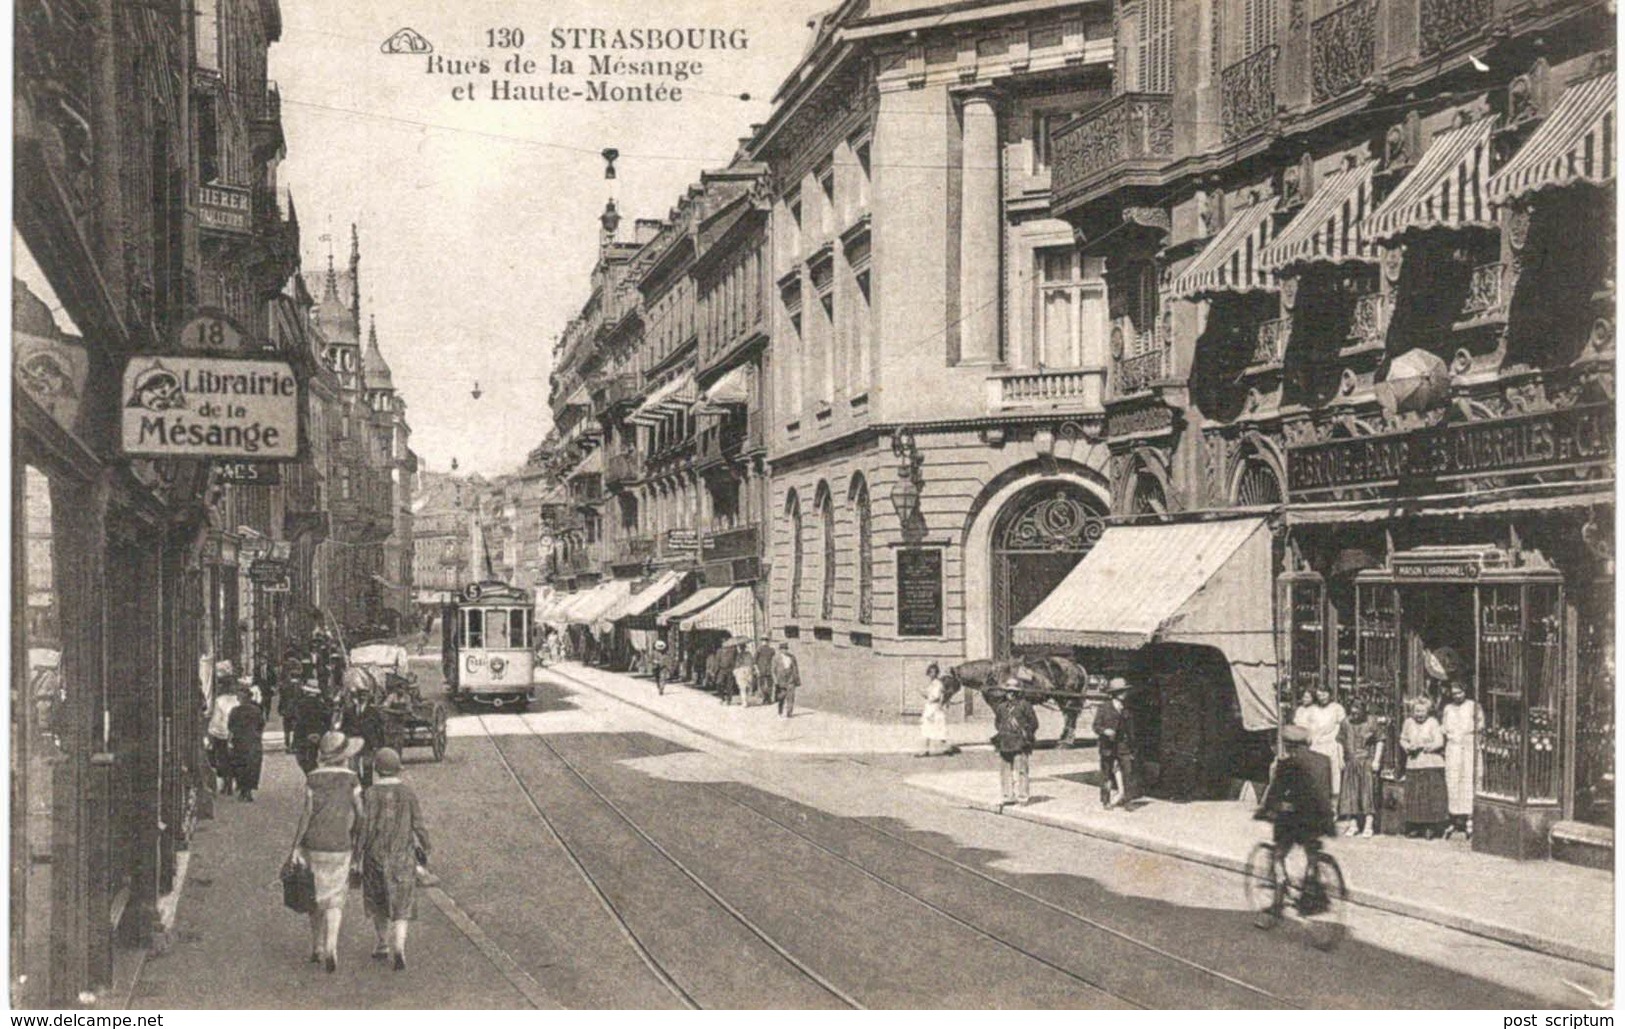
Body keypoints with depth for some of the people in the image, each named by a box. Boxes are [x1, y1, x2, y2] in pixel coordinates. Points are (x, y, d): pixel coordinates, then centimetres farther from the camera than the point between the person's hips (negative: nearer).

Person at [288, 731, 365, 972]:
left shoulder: (312, 779, -4)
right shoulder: (351, 780, -6)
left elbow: (306, 814, -9)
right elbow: (359, 815, -4)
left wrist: (295, 847, -4)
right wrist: (357, 841, 12)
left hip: (312, 846, 1)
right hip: (340, 847, -1)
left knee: (316, 897, 17)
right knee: (334, 899, 5)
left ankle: (317, 948, 26)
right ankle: (331, 947, -14)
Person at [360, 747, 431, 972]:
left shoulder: (370, 794, -9)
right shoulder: (408, 794, -5)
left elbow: (363, 827, -10)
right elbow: (418, 826, -2)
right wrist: (425, 848, 13)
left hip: (375, 856, 0)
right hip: (403, 857, 0)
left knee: (378, 903, 20)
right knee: (401, 906, 3)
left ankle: (383, 945, 30)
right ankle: (399, 948, -15)